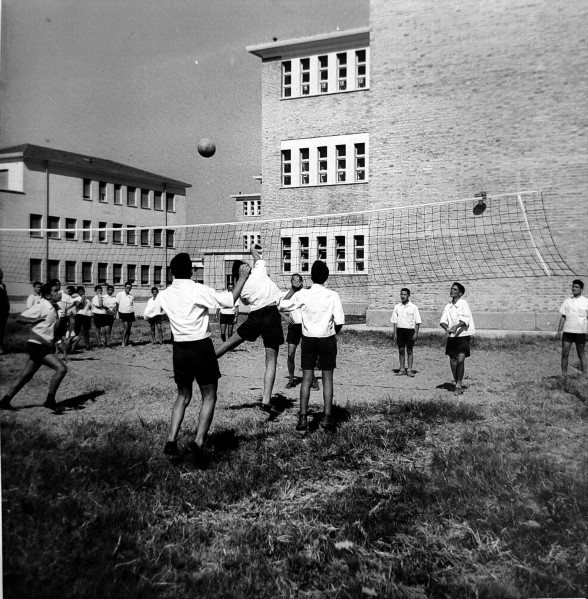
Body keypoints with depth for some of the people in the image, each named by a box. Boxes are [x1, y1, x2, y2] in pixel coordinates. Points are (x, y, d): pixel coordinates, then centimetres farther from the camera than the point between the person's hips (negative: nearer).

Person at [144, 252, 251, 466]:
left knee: (183, 396, 20)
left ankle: (171, 441, 11)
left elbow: (148, 313, 17)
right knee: (209, 397, 6)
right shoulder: (198, 290, -15)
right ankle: (198, 442, -6)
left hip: (180, 349, 5)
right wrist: (242, 278, -6)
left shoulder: (165, 294, 1)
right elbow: (230, 300, -18)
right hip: (201, 347, -5)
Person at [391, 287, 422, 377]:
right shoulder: (397, 307, 7)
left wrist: (416, 333, -9)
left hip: (410, 330, -3)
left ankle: (410, 369, 6)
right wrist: (394, 332, 4)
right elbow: (395, 321, 10)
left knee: (409, 350, 1)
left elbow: (417, 322, -2)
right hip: (400, 330, 3)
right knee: (401, 350, 4)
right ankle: (402, 369, 11)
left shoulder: (413, 307, -1)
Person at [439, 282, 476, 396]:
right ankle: (457, 385, 21)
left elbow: (466, 319, -17)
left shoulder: (463, 303, -6)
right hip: (451, 336, 5)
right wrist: (446, 328, -19)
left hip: (463, 335, -5)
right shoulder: (448, 306, 10)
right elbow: (442, 320, 1)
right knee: (452, 361, 7)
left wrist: (456, 326, -33)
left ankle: (458, 386, -5)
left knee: (460, 360, -15)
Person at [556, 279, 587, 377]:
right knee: (564, 353, 0)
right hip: (567, 331, 2)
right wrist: (559, 331, 3)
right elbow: (563, 317, 8)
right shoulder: (567, 301, 7)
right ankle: (564, 374, 7)